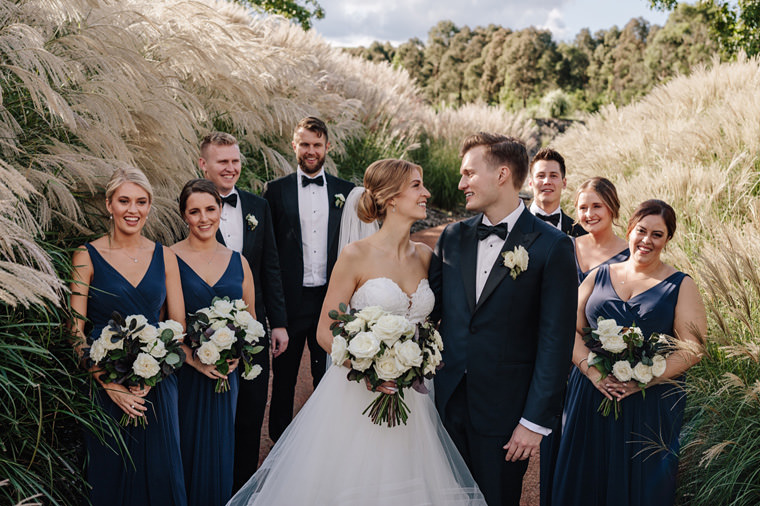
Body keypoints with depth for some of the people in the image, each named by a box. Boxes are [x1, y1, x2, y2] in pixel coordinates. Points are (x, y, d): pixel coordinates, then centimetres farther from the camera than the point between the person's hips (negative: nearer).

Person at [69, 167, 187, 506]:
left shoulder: (164, 256, 4)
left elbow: (178, 326, 4)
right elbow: (76, 332, -6)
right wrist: (109, 383, -15)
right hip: (104, 386, -2)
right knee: (111, 476, 8)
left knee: (161, 474, 7)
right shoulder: (88, 257, -4)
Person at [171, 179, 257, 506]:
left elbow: (250, 319, 13)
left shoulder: (238, 262, 7)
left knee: (219, 449, 11)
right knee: (185, 447, 5)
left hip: (226, 373, 3)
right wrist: (194, 359, -16)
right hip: (182, 372, -3)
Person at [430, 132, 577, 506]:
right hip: (448, 401, 4)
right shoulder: (453, 236, 5)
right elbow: (430, 310, 9)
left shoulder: (552, 247, -10)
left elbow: (556, 341, -11)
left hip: (504, 411, -4)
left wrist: (536, 420, -12)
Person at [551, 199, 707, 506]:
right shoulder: (599, 276, 8)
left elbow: (691, 349, -6)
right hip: (591, 396, 2)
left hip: (651, 404, -2)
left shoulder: (681, 286, 2)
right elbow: (571, 330, 4)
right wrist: (593, 371, -13)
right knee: (588, 480, 7)